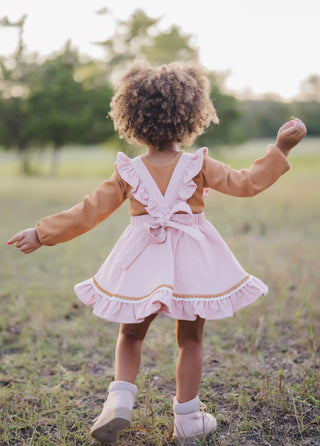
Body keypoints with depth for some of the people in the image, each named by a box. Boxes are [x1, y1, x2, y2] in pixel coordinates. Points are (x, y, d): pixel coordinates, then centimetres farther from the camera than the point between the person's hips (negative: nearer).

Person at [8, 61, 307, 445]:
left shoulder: (128, 173, -4)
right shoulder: (198, 166, -7)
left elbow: (90, 211, -3)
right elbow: (246, 183, -4)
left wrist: (42, 233, 5)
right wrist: (280, 149, 2)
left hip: (143, 265, 1)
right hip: (191, 264, 0)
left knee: (131, 335, 20)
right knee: (190, 340, 13)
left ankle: (120, 397, 1)